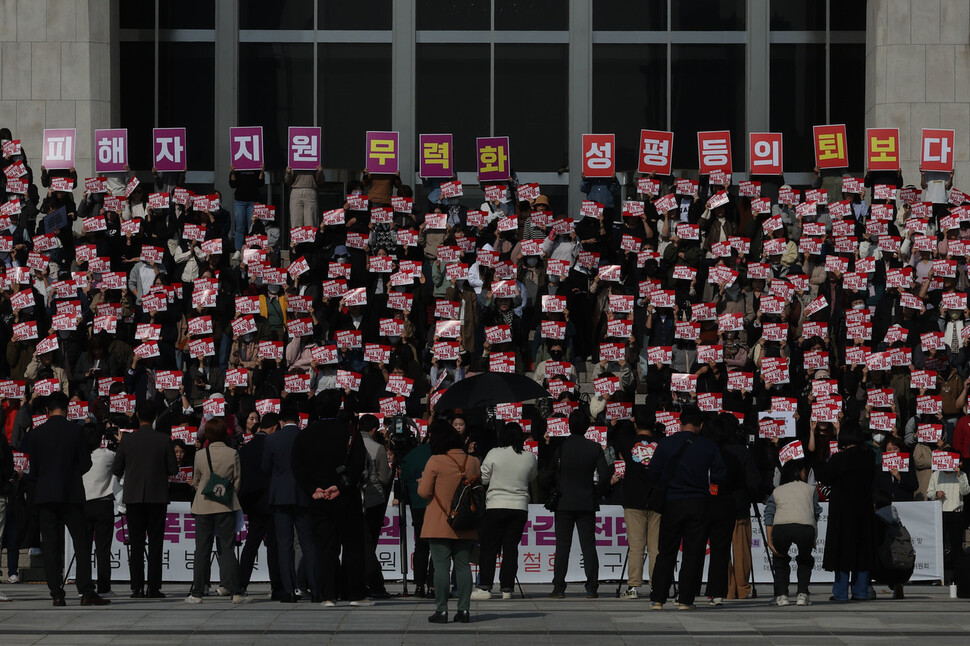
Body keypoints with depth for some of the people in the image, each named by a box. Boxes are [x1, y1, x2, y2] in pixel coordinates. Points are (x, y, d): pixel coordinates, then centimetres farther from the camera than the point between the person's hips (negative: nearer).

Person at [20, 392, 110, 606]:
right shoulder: (76, 431, -4)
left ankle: (57, 594, -1)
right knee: (82, 543, 3)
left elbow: (33, 468, 4)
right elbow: (86, 464, -1)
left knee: (51, 546, 3)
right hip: (71, 494, -1)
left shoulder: (36, 434, 0)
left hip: (45, 494, 1)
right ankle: (86, 592, -6)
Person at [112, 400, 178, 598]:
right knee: (155, 543, 4)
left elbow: (117, 469, 1)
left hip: (133, 498, 1)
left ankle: (137, 588, 0)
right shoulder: (164, 440, -6)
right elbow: (173, 469, -3)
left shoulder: (128, 439, -4)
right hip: (157, 497, -1)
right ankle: (154, 588, 0)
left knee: (136, 544, 5)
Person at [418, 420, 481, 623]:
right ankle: (464, 609, 7)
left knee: (441, 565, -2)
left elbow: (423, 492, -7)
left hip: (439, 525, -4)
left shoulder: (435, 462, -11)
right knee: (463, 565, 8)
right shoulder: (473, 462, 2)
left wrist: (423, 481, 13)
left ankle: (441, 609, -4)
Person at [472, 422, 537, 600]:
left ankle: (485, 587, -1)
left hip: (496, 506, -2)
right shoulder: (529, 457, -1)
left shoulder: (494, 454, -8)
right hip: (520, 508, 2)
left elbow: (483, 479, -2)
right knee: (511, 548, 6)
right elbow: (532, 478, 16)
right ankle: (507, 588, 4)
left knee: (489, 548, 3)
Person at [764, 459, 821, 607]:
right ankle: (802, 594, 12)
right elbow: (816, 513, 24)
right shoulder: (811, 489, 27)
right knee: (805, 561, 26)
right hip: (805, 527, -1)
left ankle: (781, 595, 12)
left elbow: (769, 516, 15)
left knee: (780, 560, 27)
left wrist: (769, 541, 10)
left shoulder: (777, 491, 27)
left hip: (781, 527, 1)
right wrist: (813, 539, 35)